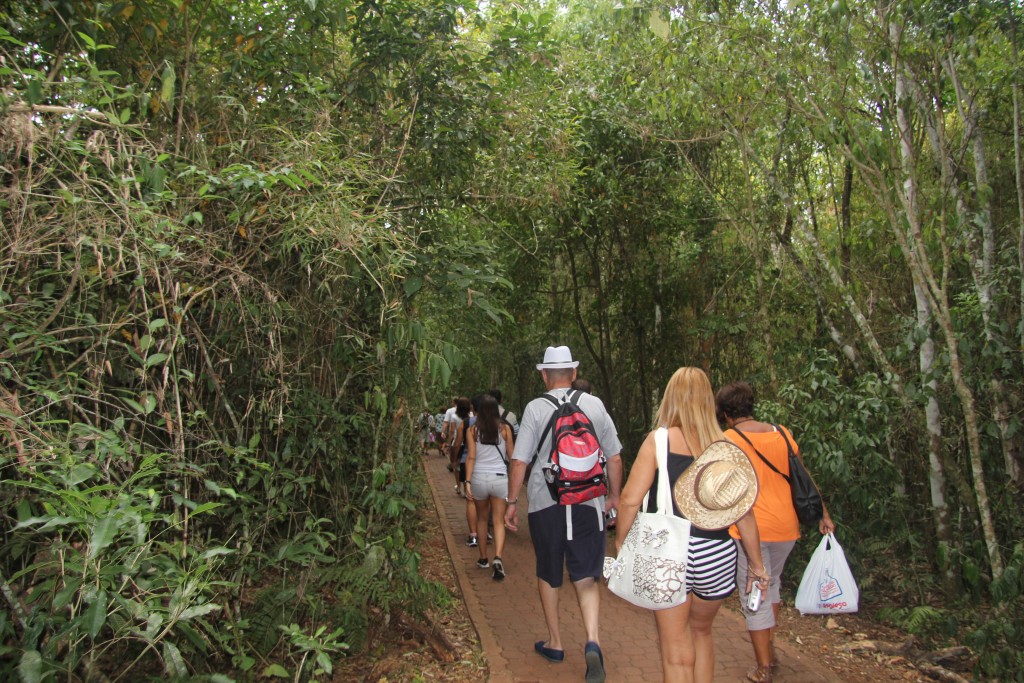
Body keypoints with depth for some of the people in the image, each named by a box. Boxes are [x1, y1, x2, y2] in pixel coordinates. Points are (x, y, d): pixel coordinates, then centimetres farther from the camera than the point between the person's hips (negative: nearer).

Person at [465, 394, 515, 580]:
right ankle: (498, 558, -17)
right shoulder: (504, 428, -1)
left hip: (479, 478, 1)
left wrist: (468, 482, -9)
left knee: (482, 519, 19)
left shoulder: (473, 430, -2)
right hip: (500, 478, -1)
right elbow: (511, 455, 6)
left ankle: (483, 559, 28)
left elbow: (471, 457, -8)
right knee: (498, 521, 2)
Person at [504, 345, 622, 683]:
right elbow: (615, 456, 6)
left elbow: (519, 461, -7)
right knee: (586, 578, 7)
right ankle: (592, 640, -13)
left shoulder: (535, 408, -6)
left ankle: (554, 643, 29)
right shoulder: (595, 404, 1)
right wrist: (614, 495, 18)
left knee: (548, 575, 17)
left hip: (545, 503, -1)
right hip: (588, 503, 1)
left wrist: (512, 501, 4)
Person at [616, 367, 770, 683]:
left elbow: (630, 499, -15)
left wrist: (621, 539, 2)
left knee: (677, 652, 9)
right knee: (701, 630, 28)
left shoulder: (660, 440, -9)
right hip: (718, 556, 4)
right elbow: (744, 512, 3)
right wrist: (757, 565, 14)